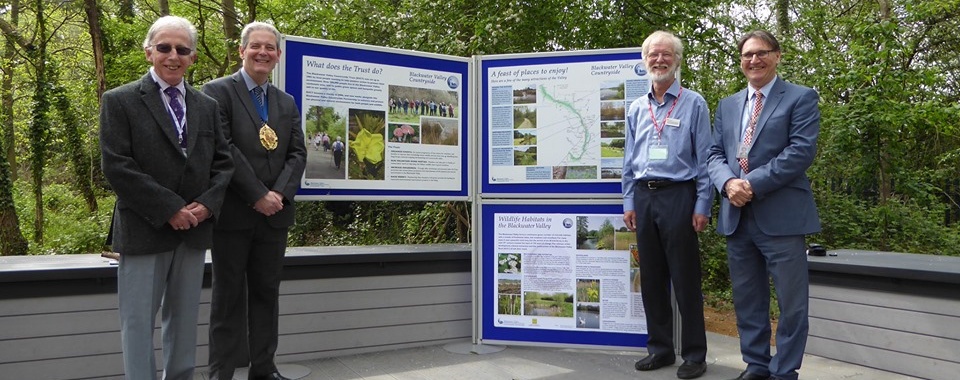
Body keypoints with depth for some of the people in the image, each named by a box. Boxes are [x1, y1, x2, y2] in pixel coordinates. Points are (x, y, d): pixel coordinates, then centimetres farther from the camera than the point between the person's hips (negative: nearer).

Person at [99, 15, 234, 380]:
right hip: (144, 230, -4)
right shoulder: (119, 101, -3)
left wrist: (207, 204, -9)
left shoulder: (208, 106, 10)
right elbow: (116, 166, -11)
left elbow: (223, 162, 9)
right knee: (138, 321, 3)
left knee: (184, 318, 13)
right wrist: (169, 209, -16)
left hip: (194, 229, 4)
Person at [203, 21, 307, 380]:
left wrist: (280, 194, -9)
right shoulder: (218, 91, -3)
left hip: (275, 213, 5)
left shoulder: (287, 102, 15)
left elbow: (298, 153, 7)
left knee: (267, 293, 10)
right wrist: (257, 196, -16)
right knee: (229, 296, 3)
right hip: (233, 213, -5)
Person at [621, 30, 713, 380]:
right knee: (651, 278, 10)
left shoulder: (693, 104, 0)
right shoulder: (636, 108, 13)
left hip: (678, 195, -5)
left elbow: (704, 159, -4)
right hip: (644, 197, 5)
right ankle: (660, 348, 22)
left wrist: (702, 206, -9)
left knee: (685, 279, 0)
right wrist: (629, 202, 9)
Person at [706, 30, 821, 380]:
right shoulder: (727, 105, 17)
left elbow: (802, 151, -11)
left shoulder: (801, 98, 1)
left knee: (791, 302, 3)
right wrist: (729, 182, -11)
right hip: (736, 215, 5)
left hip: (781, 215, -5)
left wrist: (753, 183, -17)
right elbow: (715, 154, 10)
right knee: (747, 299, 13)